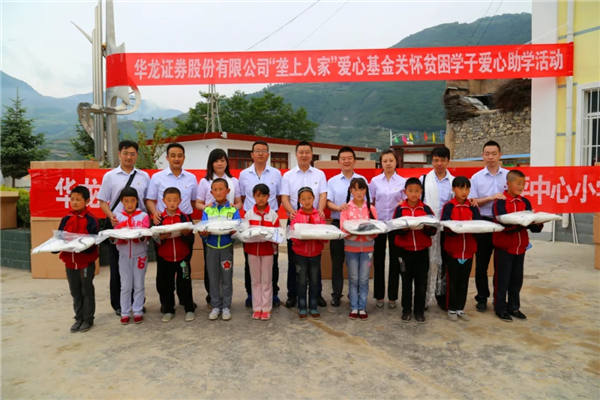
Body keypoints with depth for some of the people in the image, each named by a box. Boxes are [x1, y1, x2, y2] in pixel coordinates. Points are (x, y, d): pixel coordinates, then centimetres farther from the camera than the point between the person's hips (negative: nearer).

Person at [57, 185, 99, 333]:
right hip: (70, 261, 5)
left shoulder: (90, 220, -10)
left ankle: (88, 319, 19)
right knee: (75, 292, 15)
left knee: (87, 291, 7)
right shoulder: (66, 219, 5)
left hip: (86, 261, -5)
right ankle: (79, 318, 28)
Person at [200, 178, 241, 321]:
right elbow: (203, 230, 0)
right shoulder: (207, 210, 5)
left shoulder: (233, 209, -1)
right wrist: (204, 232, -23)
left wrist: (231, 231, -28)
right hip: (211, 247, 2)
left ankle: (226, 307, 18)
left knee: (227, 278, 5)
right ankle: (215, 306, 22)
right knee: (213, 278, 9)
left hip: (227, 247, -2)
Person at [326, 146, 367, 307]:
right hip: (338, 223, 0)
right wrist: (338, 207, -20)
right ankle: (336, 294, 15)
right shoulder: (332, 181, 9)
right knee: (337, 261, 5)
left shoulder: (362, 180, 9)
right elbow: (328, 202, 1)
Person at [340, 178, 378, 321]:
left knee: (364, 279, 5)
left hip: (367, 248, 1)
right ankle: (354, 307, 16)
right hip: (351, 248, -1)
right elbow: (343, 230, -7)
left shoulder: (371, 209, 4)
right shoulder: (346, 209, 0)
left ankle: (362, 307, 16)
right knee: (353, 279, 6)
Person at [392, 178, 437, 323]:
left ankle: (419, 311, 22)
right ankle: (406, 310, 22)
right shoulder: (400, 209, -1)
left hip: (422, 251, 1)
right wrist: (405, 227, -24)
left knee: (421, 282, 7)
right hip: (405, 251, -1)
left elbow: (433, 230, -1)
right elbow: (395, 229, -6)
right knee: (406, 281, 9)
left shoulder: (426, 209, 2)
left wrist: (426, 227, -21)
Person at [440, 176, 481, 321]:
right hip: (452, 249, -3)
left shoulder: (473, 207, 7)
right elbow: (445, 227, -12)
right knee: (452, 281, 5)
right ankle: (451, 309, 18)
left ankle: (460, 308, 25)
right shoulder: (448, 206, -4)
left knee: (464, 282, 12)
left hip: (468, 250, 4)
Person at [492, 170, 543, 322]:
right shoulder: (500, 202, -10)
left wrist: (538, 224, -16)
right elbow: (505, 225, -21)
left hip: (521, 247, 6)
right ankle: (500, 308, 15)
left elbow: (533, 228, 6)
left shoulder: (525, 202, 8)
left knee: (517, 279, 13)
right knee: (502, 279, 3)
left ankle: (514, 307, 27)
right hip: (504, 247, -6)